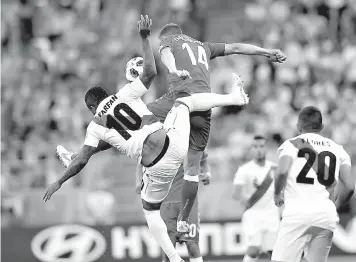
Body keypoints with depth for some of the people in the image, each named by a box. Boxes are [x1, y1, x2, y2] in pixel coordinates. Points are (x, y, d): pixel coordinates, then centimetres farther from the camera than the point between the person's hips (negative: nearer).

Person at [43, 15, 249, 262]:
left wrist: (58, 183, 21)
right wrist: (145, 38, 14)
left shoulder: (95, 126, 10)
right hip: (173, 142, 1)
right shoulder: (125, 95, 9)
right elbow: (150, 72, 6)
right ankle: (234, 97, 37)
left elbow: (81, 161, 9)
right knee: (183, 102, 32)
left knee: (150, 210, 25)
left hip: (156, 166, -1)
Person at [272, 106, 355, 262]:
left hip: (298, 212, -4)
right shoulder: (337, 149, 16)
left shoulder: (291, 144, 6)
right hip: (327, 216, 4)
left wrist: (277, 194, 6)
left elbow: (282, 172, -13)